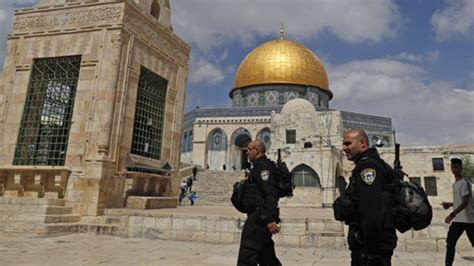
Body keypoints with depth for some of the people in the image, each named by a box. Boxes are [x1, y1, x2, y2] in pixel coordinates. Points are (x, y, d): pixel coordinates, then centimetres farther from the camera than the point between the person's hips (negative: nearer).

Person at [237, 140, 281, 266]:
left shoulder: (263, 166, -13)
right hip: (261, 217, 11)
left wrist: (270, 219, -28)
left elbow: (270, 194, -23)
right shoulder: (259, 166, 19)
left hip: (259, 217, -11)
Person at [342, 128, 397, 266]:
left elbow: (372, 211, -24)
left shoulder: (366, 165, -15)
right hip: (376, 242, 10)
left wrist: (370, 249, -22)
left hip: (373, 245, -10)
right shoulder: (373, 163, 17)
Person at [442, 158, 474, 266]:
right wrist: (450, 204, 8)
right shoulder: (455, 184, 14)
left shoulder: (464, 183, -14)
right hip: (458, 219, 8)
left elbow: (465, 202, -22)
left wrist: (452, 214, -27)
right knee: (450, 243, 2)